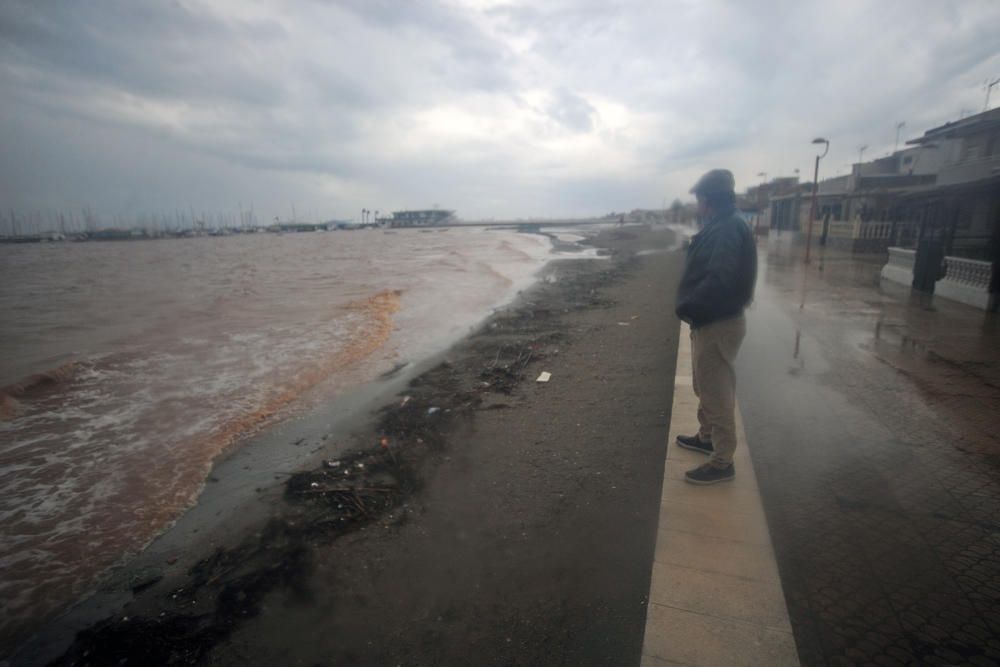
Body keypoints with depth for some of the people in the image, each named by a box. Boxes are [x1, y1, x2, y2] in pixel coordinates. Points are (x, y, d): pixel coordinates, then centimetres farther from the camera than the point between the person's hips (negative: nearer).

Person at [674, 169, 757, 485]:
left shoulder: (727, 229, -21)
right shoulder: (721, 227, 12)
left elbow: (719, 281, -32)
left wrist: (685, 307, -21)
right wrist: (690, 305, 4)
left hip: (718, 325, -10)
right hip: (710, 321, 10)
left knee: (717, 394, 0)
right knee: (706, 388, 23)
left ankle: (722, 462, 12)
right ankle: (706, 437, 41)